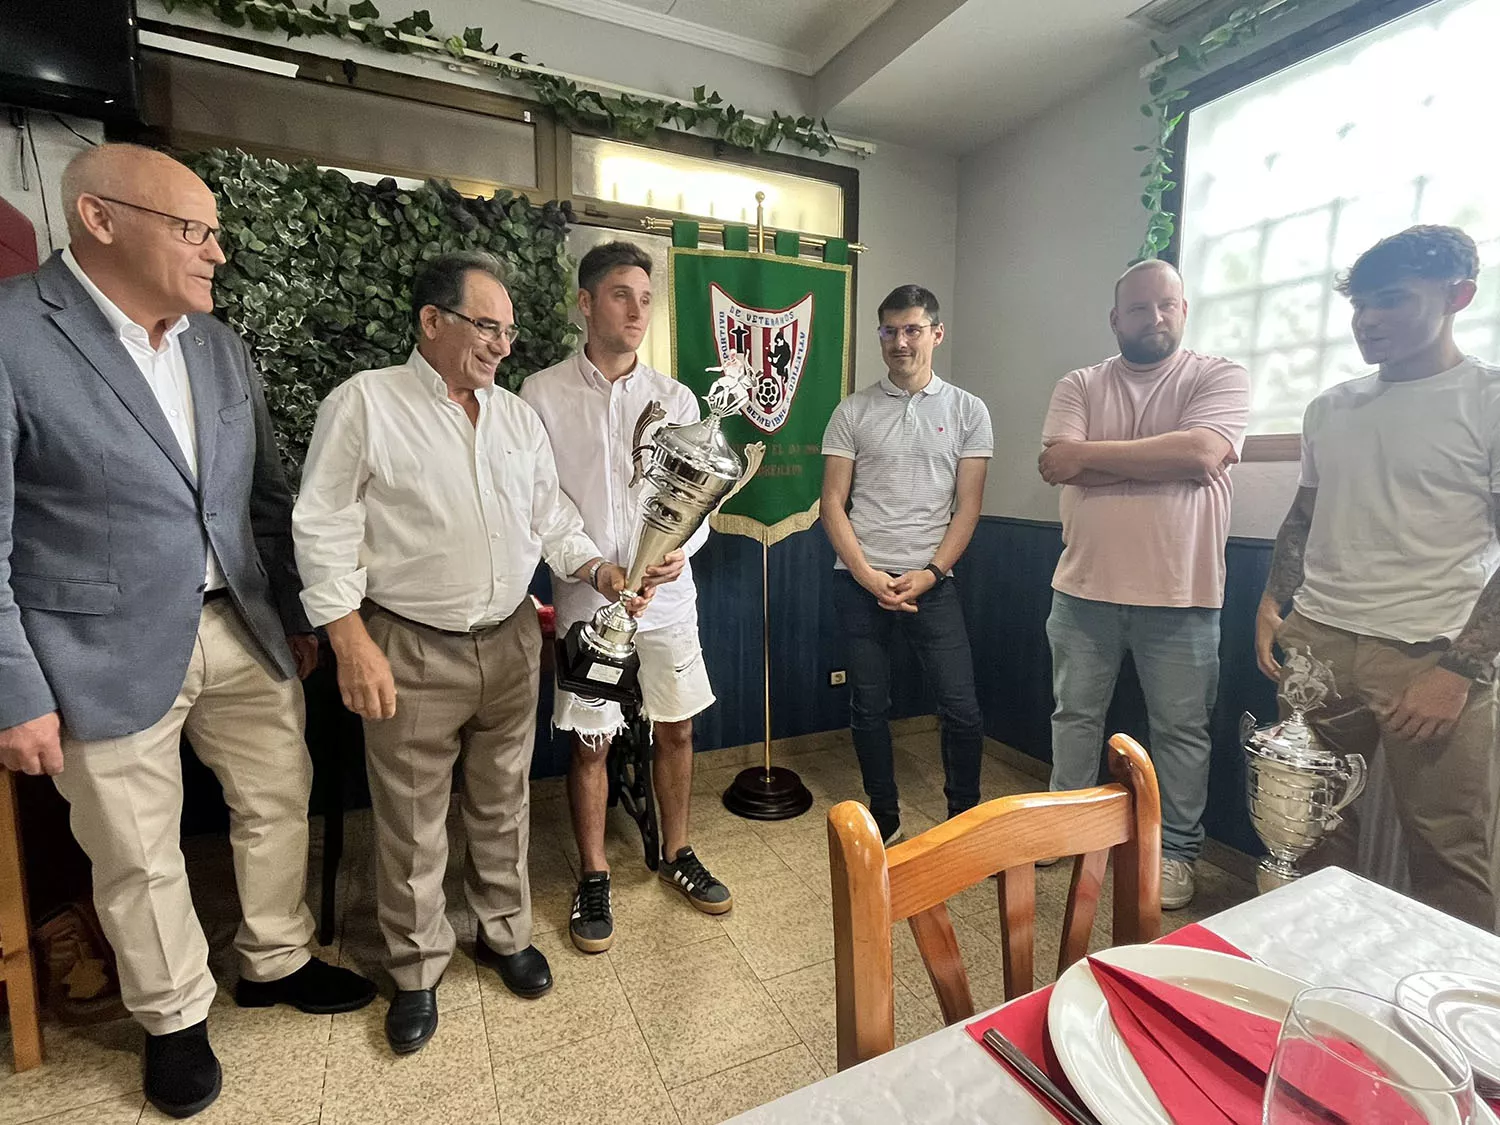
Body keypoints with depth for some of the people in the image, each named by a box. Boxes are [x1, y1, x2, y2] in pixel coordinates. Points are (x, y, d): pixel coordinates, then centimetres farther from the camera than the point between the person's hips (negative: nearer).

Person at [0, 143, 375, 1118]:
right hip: (108, 655, -5)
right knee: (141, 862, 13)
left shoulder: (221, 346, 6)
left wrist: (297, 615, 11)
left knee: (280, 804, 16)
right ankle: (174, 1017, 38)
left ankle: (277, 962, 40)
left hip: (245, 632, 5)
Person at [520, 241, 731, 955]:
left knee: (675, 730, 13)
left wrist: (680, 550, -16)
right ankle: (594, 877, 30)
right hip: (585, 596, -2)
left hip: (668, 593, 3)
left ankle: (676, 853, 36)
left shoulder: (675, 398, 5)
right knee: (590, 742, 8)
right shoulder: (542, 395, -1)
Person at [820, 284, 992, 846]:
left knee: (962, 709, -2)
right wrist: (867, 575, -9)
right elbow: (833, 502, 1)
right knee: (869, 708, 9)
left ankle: (965, 818, 23)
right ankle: (885, 819, 28)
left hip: (931, 580, 0)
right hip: (860, 582, 1)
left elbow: (967, 506, 2)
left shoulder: (967, 410, 6)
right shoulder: (853, 411, 5)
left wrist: (930, 574, -9)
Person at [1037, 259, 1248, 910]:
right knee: (1075, 716, 14)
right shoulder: (1080, 386, 5)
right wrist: (1167, 462, -15)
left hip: (1181, 593, -1)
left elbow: (1201, 450, -19)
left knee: (1181, 729, 10)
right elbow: (1058, 465, -11)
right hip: (1086, 587, 2)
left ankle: (1176, 850, 30)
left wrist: (1090, 454, -15)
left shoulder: (1220, 378, 1)